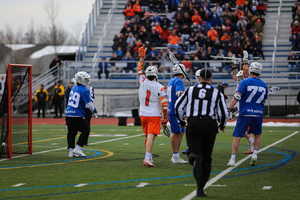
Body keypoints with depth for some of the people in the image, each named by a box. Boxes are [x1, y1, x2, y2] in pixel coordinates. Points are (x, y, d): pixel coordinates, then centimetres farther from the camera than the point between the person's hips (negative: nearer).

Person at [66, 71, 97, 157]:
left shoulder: (74, 88, 10)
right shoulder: (84, 90, -14)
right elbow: (89, 103, -13)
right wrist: (93, 110, 8)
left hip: (68, 114, 8)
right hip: (77, 115, -8)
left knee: (71, 132, 12)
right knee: (86, 130, 4)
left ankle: (71, 150, 10)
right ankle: (77, 149, -1)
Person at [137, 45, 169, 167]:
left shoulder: (143, 82, 1)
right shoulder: (160, 87, -7)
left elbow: (140, 71, 21)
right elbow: (164, 104, -9)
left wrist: (141, 57, 29)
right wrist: (166, 118, 1)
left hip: (143, 115, 4)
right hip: (154, 116, -4)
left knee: (147, 136, 16)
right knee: (151, 136, -13)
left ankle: (148, 156, 22)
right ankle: (147, 158, -24)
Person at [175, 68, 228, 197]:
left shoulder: (190, 90, 6)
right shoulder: (216, 93, 4)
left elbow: (178, 107, 6)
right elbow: (223, 113, 1)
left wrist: (181, 121, 23)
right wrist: (222, 125, 22)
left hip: (193, 125, 0)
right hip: (209, 125, 0)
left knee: (194, 151, 2)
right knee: (206, 158, 11)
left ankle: (195, 158, -39)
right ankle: (200, 188, 9)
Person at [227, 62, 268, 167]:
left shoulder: (245, 82, -8)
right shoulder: (264, 85, 6)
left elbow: (237, 96, -17)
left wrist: (229, 108, -16)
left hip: (245, 114, -3)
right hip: (258, 114, 3)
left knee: (237, 136, 1)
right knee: (257, 135, 24)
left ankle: (232, 159, -2)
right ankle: (255, 154, 9)